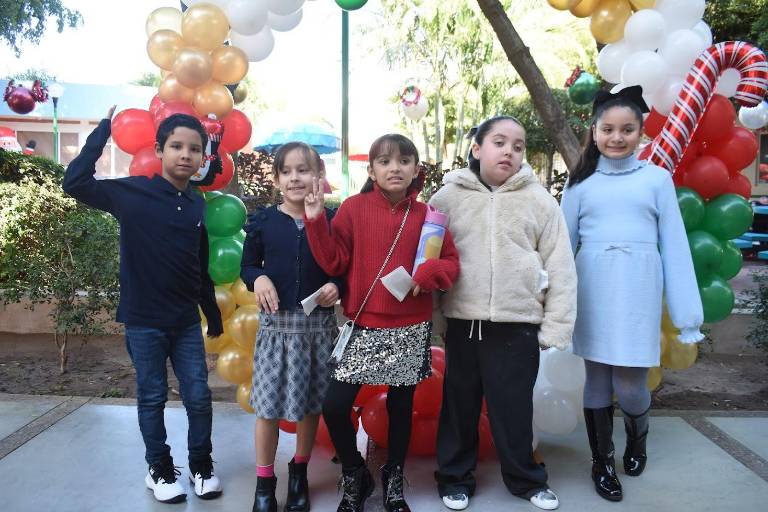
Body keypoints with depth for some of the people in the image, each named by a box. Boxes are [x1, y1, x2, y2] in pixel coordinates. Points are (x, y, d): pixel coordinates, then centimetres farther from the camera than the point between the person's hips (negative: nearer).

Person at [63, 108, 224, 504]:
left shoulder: (197, 206, 3)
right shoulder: (133, 192, -8)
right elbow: (75, 183, -19)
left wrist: (214, 315, 17)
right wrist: (103, 131, -14)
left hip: (186, 320, 3)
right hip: (143, 320, -3)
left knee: (198, 397, 6)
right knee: (152, 398, 9)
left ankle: (201, 465, 25)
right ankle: (160, 469, 27)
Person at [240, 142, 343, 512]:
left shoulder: (332, 220, -2)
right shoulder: (263, 221, -1)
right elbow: (247, 265, 7)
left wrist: (336, 286, -13)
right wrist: (258, 279, -13)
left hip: (318, 324, 0)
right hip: (276, 323, 0)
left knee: (311, 402, 11)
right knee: (267, 404, 3)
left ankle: (299, 474, 33)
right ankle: (264, 481, 21)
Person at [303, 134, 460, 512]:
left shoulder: (426, 215, 0)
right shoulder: (354, 208, -2)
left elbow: (451, 262, 2)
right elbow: (334, 262, -6)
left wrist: (429, 272, -18)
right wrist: (316, 220, -15)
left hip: (411, 330, 1)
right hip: (365, 327, 0)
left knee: (401, 406, 13)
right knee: (334, 407, -5)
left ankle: (394, 479, 36)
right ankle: (355, 476, 22)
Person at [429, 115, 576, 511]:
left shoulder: (538, 200, 0)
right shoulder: (449, 197, 2)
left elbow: (560, 268, 0)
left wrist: (554, 327, -2)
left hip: (517, 325, -1)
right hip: (461, 323, 1)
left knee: (513, 408, 9)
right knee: (458, 406, 13)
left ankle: (525, 478, 31)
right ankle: (455, 477, 31)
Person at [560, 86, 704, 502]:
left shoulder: (656, 178, 5)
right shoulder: (582, 182, 8)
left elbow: (674, 247, 3)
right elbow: (564, 243, 9)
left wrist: (687, 313, -1)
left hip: (638, 290, -1)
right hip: (592, 290, 1)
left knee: (629, 384, 0)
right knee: (597, 380, 7)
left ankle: (637, 436, 34)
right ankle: (601, 462, 26)